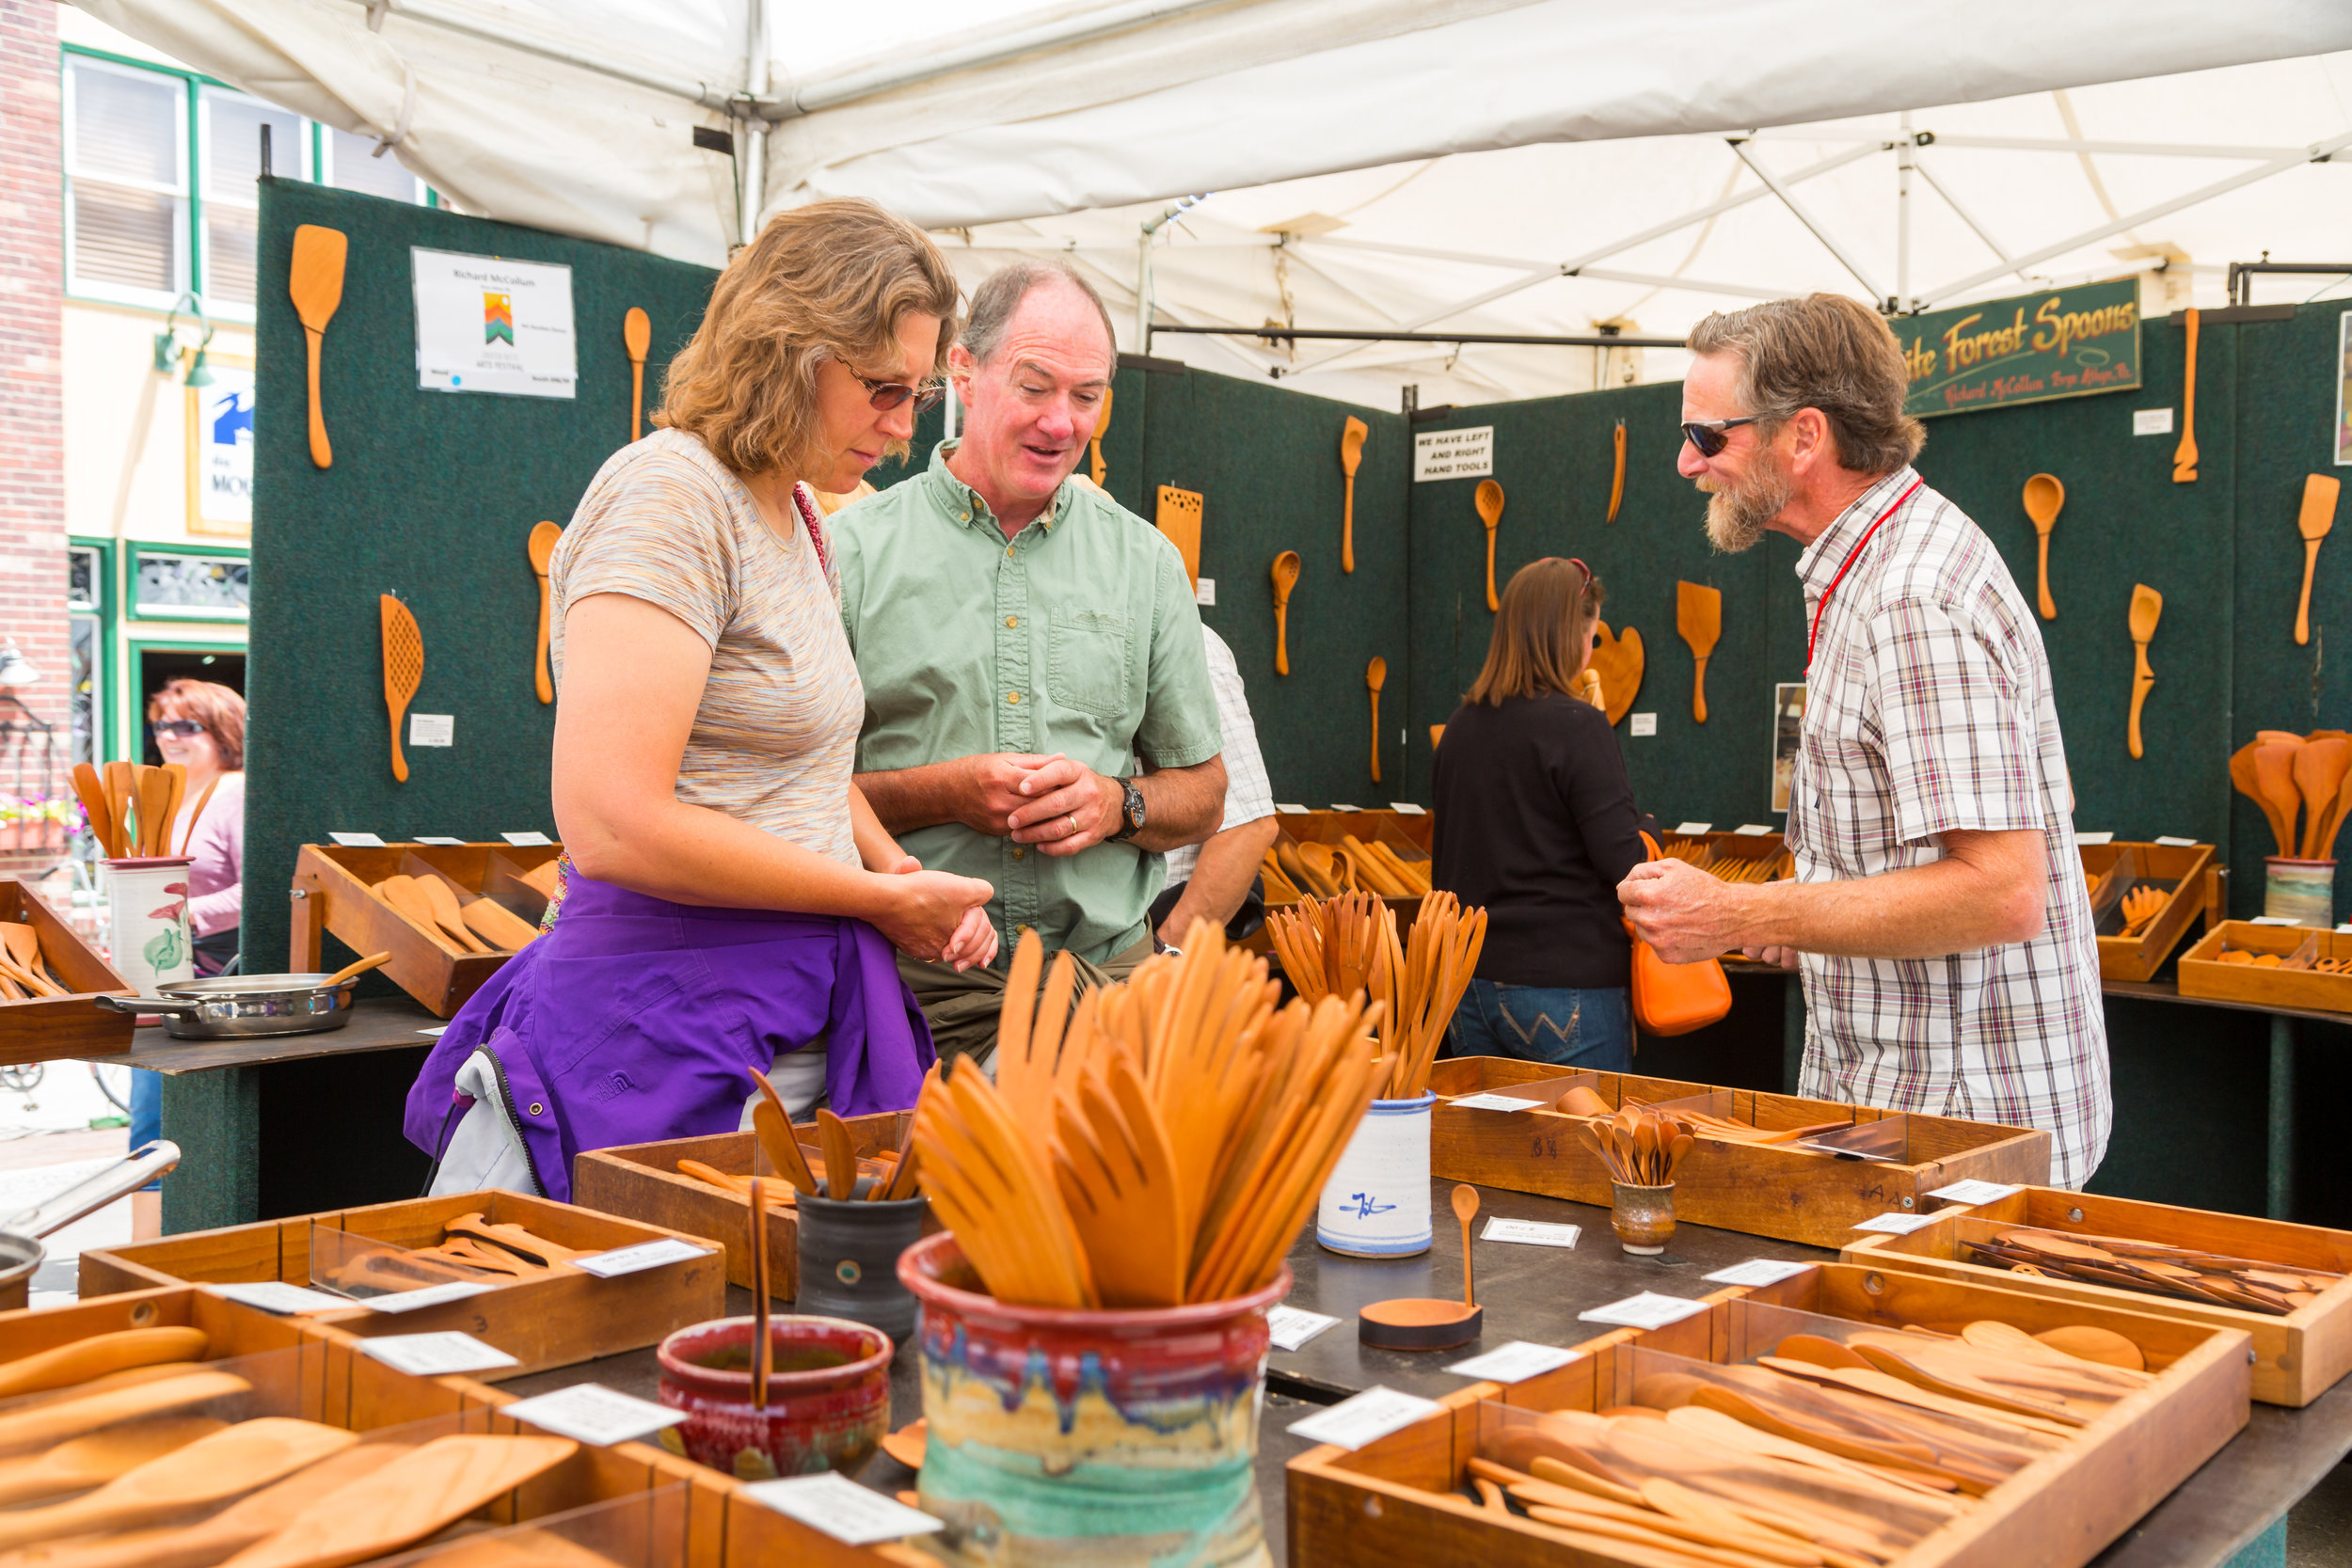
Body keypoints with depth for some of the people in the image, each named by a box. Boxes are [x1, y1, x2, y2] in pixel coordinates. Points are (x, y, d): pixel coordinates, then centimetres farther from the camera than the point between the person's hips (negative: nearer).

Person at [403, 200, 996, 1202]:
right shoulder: (672, 497, -14)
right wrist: (879, 897, -14)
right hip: (670, 1032, -9)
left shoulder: (795, 513, 16)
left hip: (793, 1023, 9)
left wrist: (902, 872, 6)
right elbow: (611, 825, -24)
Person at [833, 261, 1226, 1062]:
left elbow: (1202, 795, 15)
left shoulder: (1146, 562, 10)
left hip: (1108, 975, 3)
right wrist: (945, 793, -15)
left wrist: (1116, 803, -6)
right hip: (916, 987, -2)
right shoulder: (854, 548, 1)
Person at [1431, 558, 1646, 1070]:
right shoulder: (1577, 726, -13)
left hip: (1472, 984, 7)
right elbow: (1623, 860, -16)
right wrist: (1651, 832, 5)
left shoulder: (1460, 726, 8)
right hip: (1566, 986, -7)